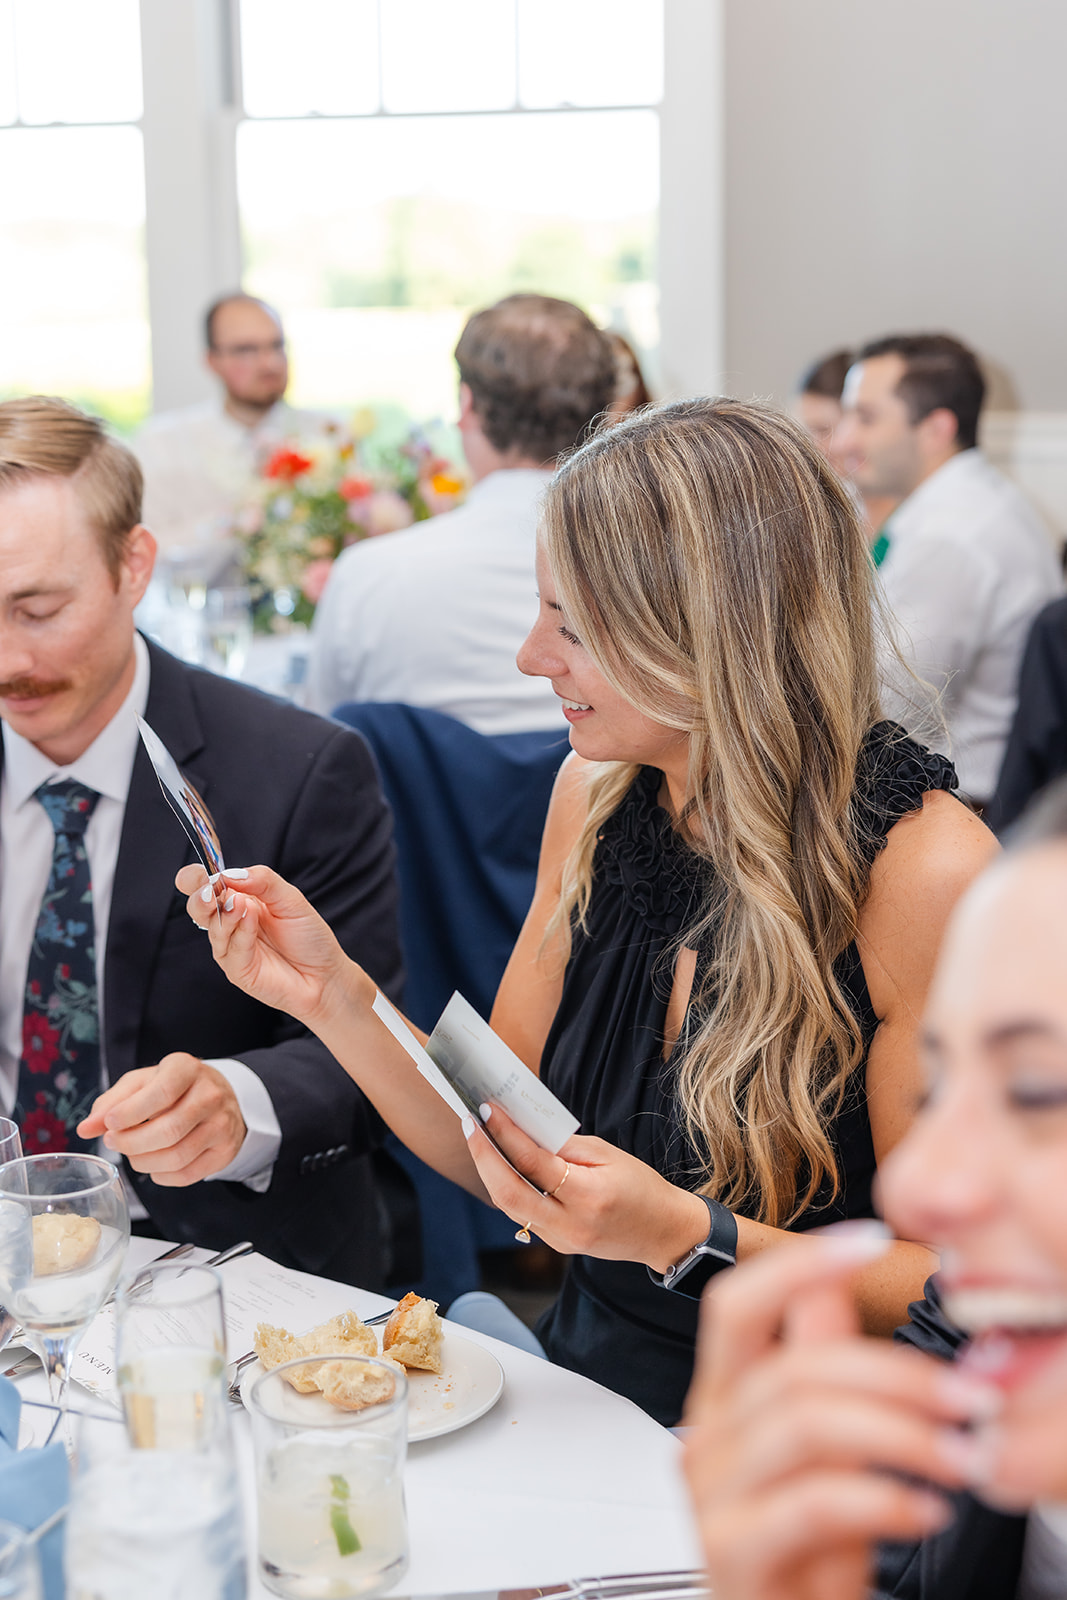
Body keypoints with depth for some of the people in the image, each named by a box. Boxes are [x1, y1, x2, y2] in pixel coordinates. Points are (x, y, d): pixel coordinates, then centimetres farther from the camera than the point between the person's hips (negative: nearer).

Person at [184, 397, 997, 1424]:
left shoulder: (920, 867, -20)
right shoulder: (595, 796, 0)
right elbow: (499, 1155, 5)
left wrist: (686, 1237, -24)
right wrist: (334, 994, -8)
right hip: (579, 1394, 6)